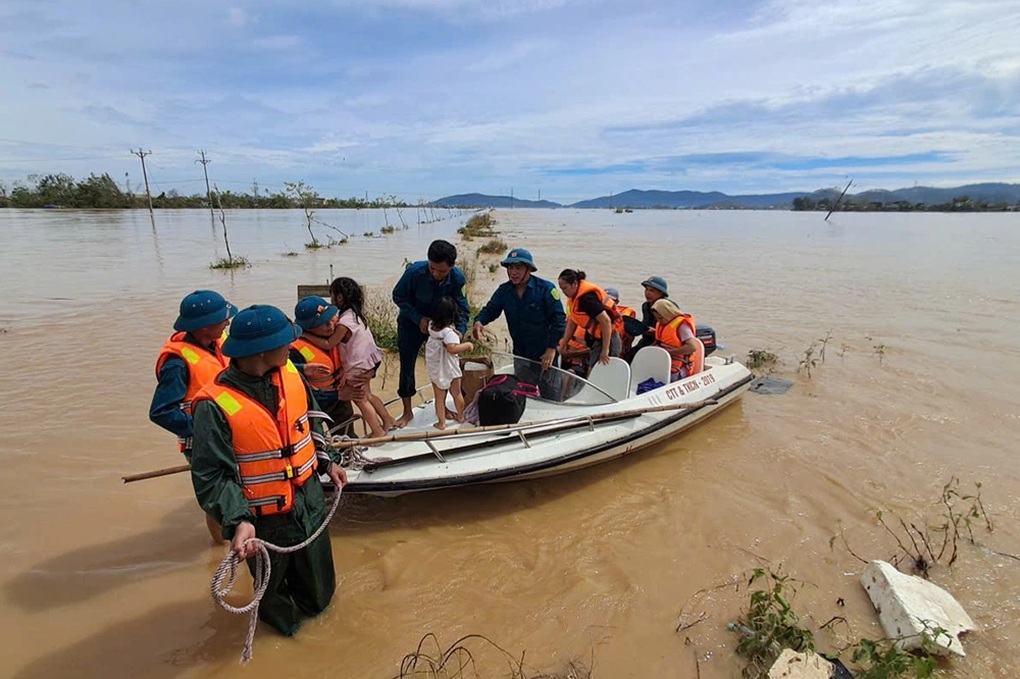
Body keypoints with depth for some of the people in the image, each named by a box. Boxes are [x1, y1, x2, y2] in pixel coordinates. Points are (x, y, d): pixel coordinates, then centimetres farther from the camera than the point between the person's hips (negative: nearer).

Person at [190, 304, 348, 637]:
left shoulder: (289, 373, -8)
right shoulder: (215, 404, -25)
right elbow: (211, 476, -22)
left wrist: (327, 461, 8)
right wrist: (237, 521, -31)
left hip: (310, 502, 5)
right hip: (265, 519, -5)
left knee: (319, 594, 24)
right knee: (275, 599, 23)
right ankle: (279, 613, 56)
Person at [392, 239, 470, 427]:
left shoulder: (458, 279, -24)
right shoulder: (415, 272, -30)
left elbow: (461, 308, -15)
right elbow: (398, 296, -17)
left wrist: (460, 330, -33)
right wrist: (418, 319, -27)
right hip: (411, 323, -2)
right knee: (407, 367, 3)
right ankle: (407, 412, 20)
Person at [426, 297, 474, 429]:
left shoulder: (431, 326, -6)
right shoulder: (448, 332, -25)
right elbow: (452, 348, -38)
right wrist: (467, 345, -26)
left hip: (435, 370, 4)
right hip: (449, 369, -4)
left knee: (439, 397, 12)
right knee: (457, 393, 19)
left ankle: (441, 422, 19)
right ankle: (460, 416, 35)